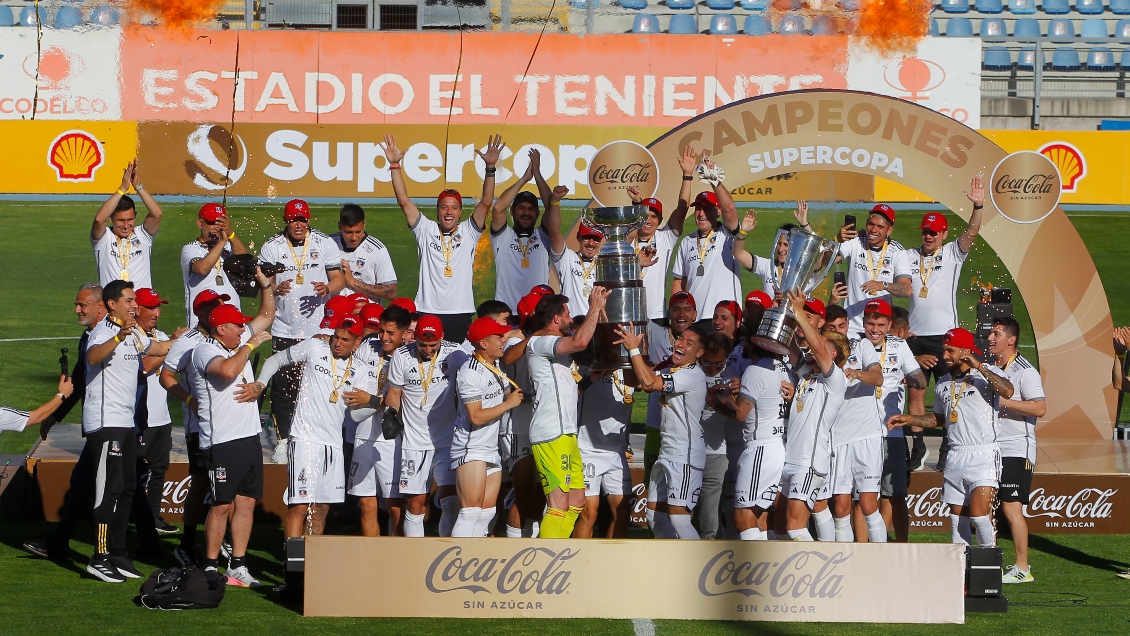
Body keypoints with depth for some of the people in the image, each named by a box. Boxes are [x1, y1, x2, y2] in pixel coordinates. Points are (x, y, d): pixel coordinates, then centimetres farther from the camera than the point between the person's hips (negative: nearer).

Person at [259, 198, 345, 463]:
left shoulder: (325, 244, 4)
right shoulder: (271, 247, 4)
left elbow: (339, 278, 3)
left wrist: (327, 288, -19)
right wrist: (275, 288, -19)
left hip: (319, 329, 0)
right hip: (284, 330, 0)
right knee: (283, 386, -1)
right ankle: (283, 439, 10)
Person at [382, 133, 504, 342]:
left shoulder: (468, 232, 9)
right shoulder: (426, 230, 9)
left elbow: (486, 203, -1)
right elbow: (404, 201, 3)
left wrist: (490, 168, -12)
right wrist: (395, 165, -5)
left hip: (460, 314, 0)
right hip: (427, 312, 0)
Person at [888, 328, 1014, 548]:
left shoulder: (988, 374, -5)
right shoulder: (943, 385, 13)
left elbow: (1008, 391, -26)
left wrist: (978, 367, -23)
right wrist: (910, 419, 16)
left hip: (983, 456, -6)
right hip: (955, 456, 6)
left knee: (979, 516, -13)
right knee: (956, 519, 6)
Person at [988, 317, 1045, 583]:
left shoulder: (1025, 372, -10)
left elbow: (1040, 408, -20)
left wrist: (1004, 401, -23)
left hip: (1016, 450, -8)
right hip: (990, 449, 8)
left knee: (1011, 508, -9)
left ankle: (1022, 568, -3)